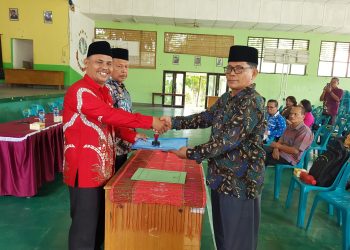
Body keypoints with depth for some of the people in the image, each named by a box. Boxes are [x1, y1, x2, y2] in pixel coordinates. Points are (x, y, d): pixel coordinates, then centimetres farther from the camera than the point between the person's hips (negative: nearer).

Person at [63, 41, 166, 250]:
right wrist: (150, 122, -25)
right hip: (85, 169, -9)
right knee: (85, 225, 5)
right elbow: (111, 115, -28)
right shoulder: (80, 91, -19)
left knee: (101, 221, 22)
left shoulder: (104, 91, 11)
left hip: (103, 168, 9)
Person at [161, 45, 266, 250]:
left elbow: (228, 140, -27)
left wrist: (190, 153, -20)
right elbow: (206, 117, 13)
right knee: (221, 232, 24)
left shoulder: (252, 103, -22)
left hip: (240, 181, -8)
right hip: (222, 176, 9)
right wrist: (174, 122, 1)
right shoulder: (226, 98, 7)